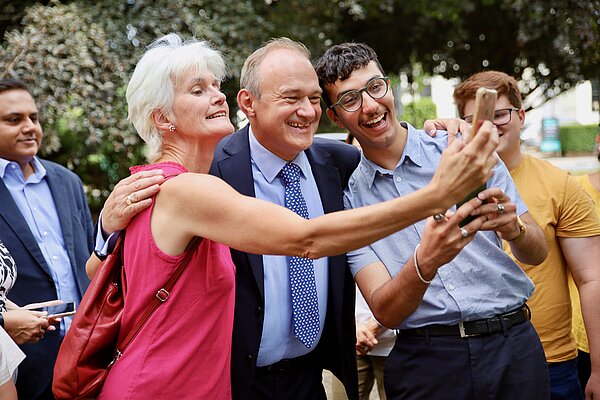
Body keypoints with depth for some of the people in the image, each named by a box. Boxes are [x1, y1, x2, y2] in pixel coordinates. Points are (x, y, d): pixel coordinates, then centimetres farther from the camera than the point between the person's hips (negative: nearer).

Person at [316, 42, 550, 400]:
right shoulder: (347, 197, -1)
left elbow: (538, 253, 3)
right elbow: (386, 312, -8)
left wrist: (512, 228, -19)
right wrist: (424, 263, -27)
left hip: (512, 345, 1)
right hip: (426, 359, -1)